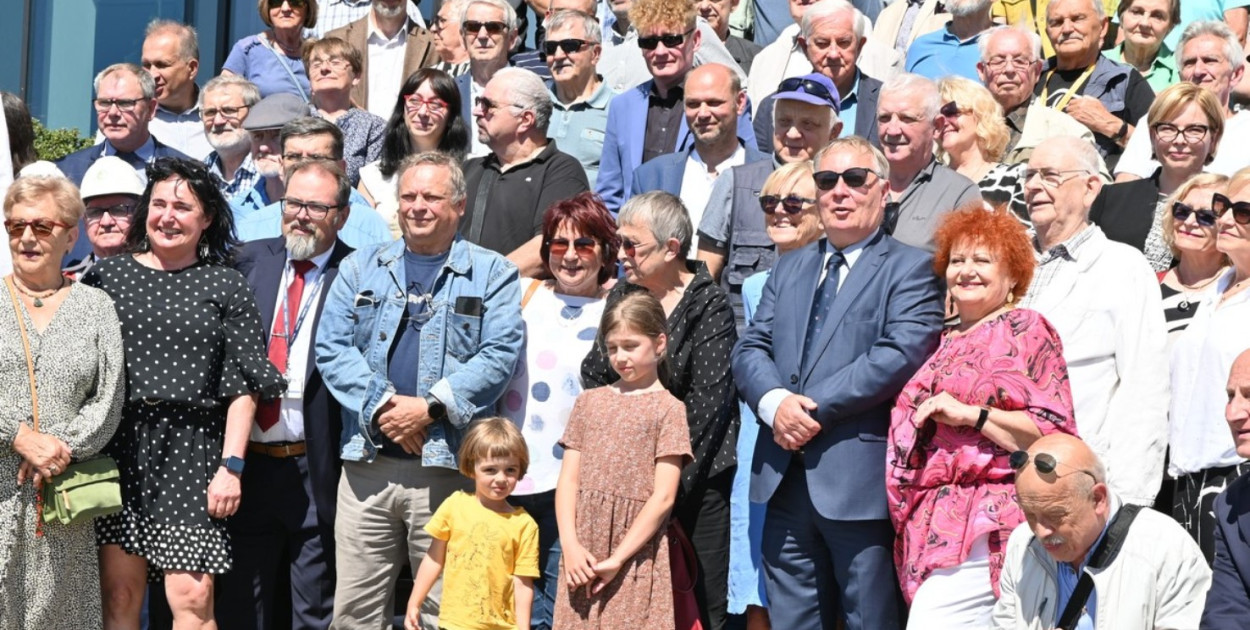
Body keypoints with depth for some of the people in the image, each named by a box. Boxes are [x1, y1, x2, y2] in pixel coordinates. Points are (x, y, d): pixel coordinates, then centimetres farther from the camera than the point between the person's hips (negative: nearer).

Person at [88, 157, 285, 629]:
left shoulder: (226, 287, 6)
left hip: (192, 452, -1)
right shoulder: (106, 276, 10)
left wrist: (231, 466, -6)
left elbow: (243, 386, 2)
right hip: (118, 448, 2)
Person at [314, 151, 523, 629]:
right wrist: (381, 406, -9)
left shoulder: (492, 273, 7)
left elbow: (499, 355, -4)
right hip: (367, 463, 3)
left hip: (448, 467, -2)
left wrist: (431, 408, -14)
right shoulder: (361, 267, 15)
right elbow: (331, 347, 5)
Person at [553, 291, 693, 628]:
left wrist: (618, 559, -10)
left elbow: (663, 496, -5)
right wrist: (570, 544, -5)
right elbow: (568, 479, 9)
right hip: (583, 553, 4)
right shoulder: (589, 401, 14)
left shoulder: (668, 408, 2)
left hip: (636, 552, -4)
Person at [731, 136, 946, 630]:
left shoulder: (911, 270, -1)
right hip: (785, 478, 6)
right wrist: (774, 401, -11)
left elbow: (901, 354, -15)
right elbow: (750, 348, 11)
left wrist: (815, 409, -16)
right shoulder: (789, 269, 19)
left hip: (858, 481, -6)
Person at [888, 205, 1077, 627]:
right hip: (928, 525, 7)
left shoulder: (1025, 329, 1)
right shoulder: (945, 344, 21)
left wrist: (970, 414, -15)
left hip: (985, 528, -7)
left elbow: (1054, 430, -9)